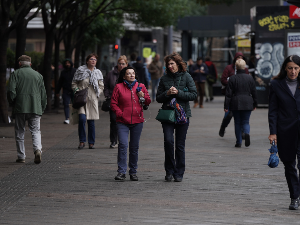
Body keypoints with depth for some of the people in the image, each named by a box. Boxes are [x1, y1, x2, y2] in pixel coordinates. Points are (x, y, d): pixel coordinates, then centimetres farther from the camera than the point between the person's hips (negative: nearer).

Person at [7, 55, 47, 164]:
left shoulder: (15, 74, 3)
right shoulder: (38, 75, 12)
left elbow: (11, 91, -8)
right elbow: (43, 95, 13)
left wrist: (12, 104, 6)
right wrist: (42, 109, 19)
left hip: (20, 108, -2)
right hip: (35, 108, 2)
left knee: (19, 132, 8)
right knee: (35, 131, 4)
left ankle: (21, 156, 9)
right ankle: (37, 149, -22)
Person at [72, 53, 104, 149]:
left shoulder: (98, 73, 11)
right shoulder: (80, 71, 2)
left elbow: (101, 86, 17)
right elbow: (74, 83, 8)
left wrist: (97, 93, 2)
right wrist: (77, 91, -6)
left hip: (92, 99, 2)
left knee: (91, 122, 4)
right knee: (82, 119, -17)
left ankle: (91, 143, 13)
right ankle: (82, 141, -5)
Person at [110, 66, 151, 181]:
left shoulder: (141, 86, 10)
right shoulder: (118, 87, 2)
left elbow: (148, 102, 15)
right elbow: (113, 103, 2)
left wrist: (143, 96, -5)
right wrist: (120, 113, -10)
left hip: (137, 121, 3)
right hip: (123, 122, -3)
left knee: (134, 147, 8)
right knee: (123, 145, -13)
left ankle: (133, 172, 17)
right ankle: (121, 172, -9)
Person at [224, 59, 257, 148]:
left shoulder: (232, 78, -5)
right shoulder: (250, 78, 1)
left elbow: (228, 93, -5)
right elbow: (254, 92, 7)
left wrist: (226, 106, -2)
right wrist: (254, 104, 16)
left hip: (236, 104, -1)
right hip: (247, 103, 1)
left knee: (237, 123, 9)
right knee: (245, 122, 9)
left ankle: (238, 142, 8)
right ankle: (247, 133, -22)